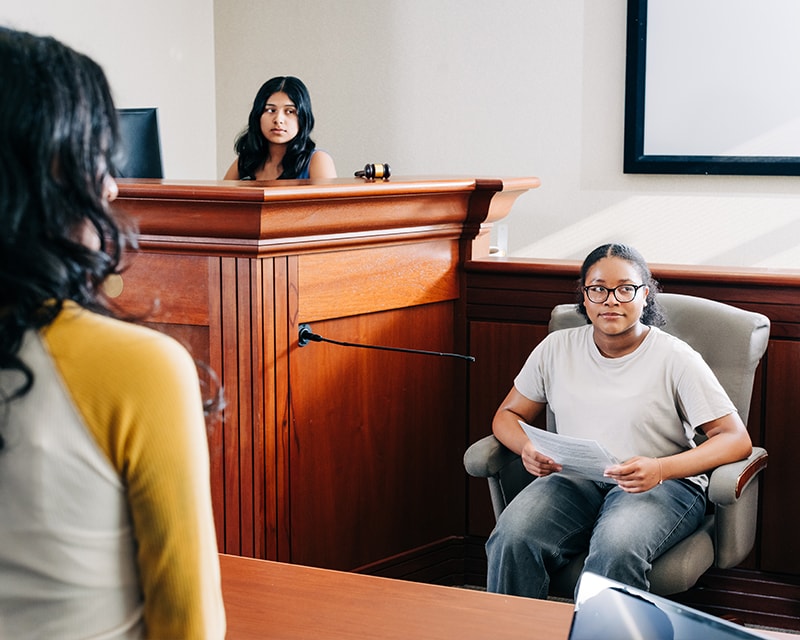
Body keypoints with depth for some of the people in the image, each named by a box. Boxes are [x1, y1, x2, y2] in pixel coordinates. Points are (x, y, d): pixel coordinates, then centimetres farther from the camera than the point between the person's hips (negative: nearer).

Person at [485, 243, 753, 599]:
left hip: (660, 487, -3)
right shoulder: (556, 349, 10)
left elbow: (737, 439, -5)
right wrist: (528, 448, -7)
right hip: (574, 480, 3)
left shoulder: (675, 358, -1)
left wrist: (660, 469, -22)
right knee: (511, 540, -29)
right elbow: (507, 415, 19)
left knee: (615, 550, -37)